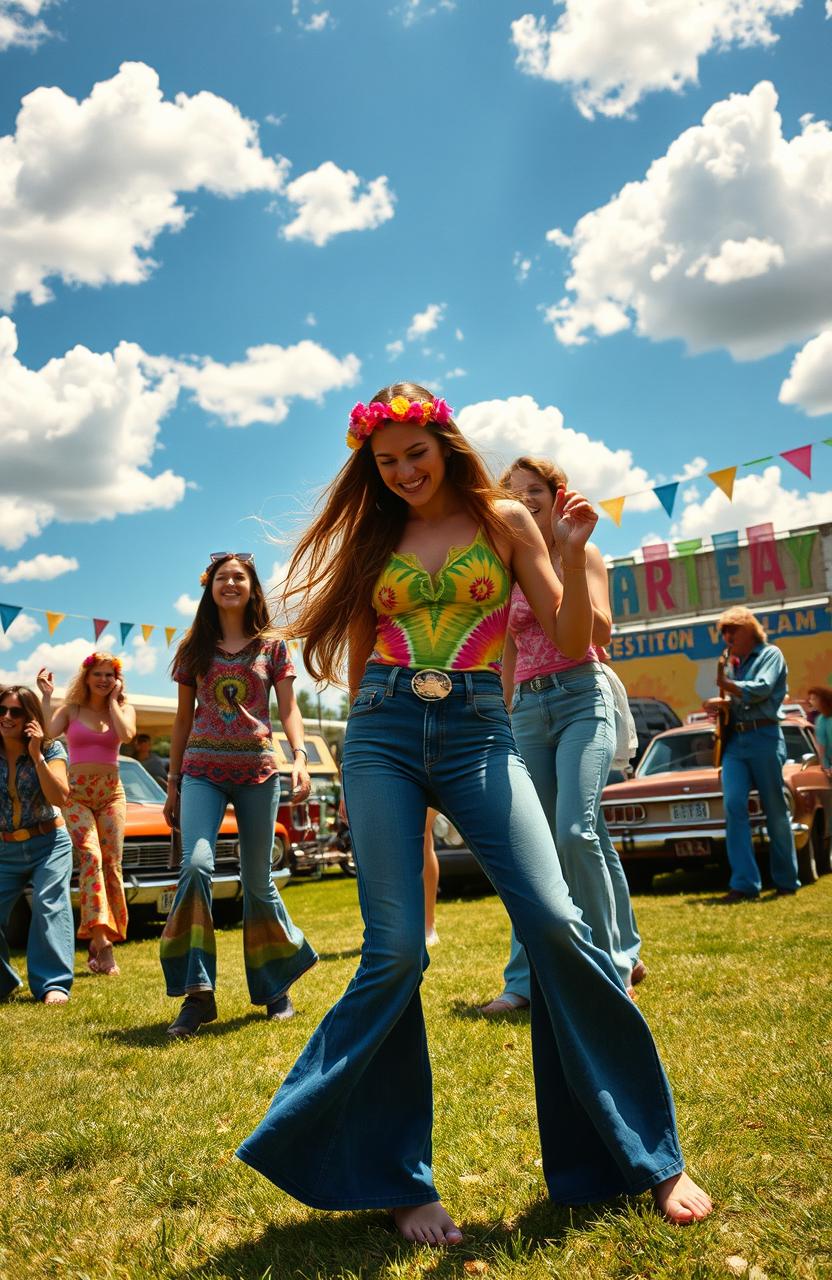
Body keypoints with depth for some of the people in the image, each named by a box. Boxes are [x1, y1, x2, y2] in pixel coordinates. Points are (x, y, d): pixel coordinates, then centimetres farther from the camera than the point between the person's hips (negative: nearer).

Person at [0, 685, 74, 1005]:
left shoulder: (51, 750, -8)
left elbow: (60, 798, -21)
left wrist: (37, 756, -25)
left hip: (49, 844, -3)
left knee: (49, 905, -16)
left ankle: (54, 984, -13)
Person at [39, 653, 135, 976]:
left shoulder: (123, 708, 10)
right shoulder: (71, 709, 7)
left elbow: (126, 734, -13)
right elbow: (48, 732, -14)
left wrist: (112, 700, -4)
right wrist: (46, 696, -11)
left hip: (111, 793, 2)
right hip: (76, 794, -2)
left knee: (112, 864, -3)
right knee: (90, 856, -22)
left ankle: (97, 945, 5)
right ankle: (101, 940, -30)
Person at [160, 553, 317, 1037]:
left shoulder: (273, 646, 8)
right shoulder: (194, 648, 12)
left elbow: (289, 709, 2)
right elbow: (184, 718, 14)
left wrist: (300, 756, -17)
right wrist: (173, 783, 13)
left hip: (257, 770, -1)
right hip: (203, 769, 1)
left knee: (258, 882, 4)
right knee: (196, 864, -22)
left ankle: (275, 988, 21)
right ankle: (198, 993, -16)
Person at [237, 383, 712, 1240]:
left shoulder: (503, 521, 9)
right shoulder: (373, 539, 14)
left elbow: (571, 646, 4)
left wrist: (572, 553, -11)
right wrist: (359, 778, 15)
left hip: (478, 734, -1)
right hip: (384, 736, 2)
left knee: (555, 923, -15)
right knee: (395, 952, -6)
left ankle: (648, 1154, 5)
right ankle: (393, 1179, 13)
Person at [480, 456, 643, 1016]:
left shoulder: (581, 553, 5)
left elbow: (601, 631, -7)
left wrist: (567, 558, -15)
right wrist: (506, 719, 15)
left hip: (580, 697, -4)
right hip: (527, 708, 4)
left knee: (575, 829, -19)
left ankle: (613, 963, -3)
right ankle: (526, 980, 9)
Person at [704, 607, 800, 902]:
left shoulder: (770, 654, 4)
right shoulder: (733, 666, 22)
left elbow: (762, 689, -12)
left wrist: (727, 686, -12)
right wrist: (722, 705, 5)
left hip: (763, 738, -5)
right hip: (735, 740, 5)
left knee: (775, 811, 2)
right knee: (733, 806, -12)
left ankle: (787, 882, 15)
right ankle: (744, 883, -14)